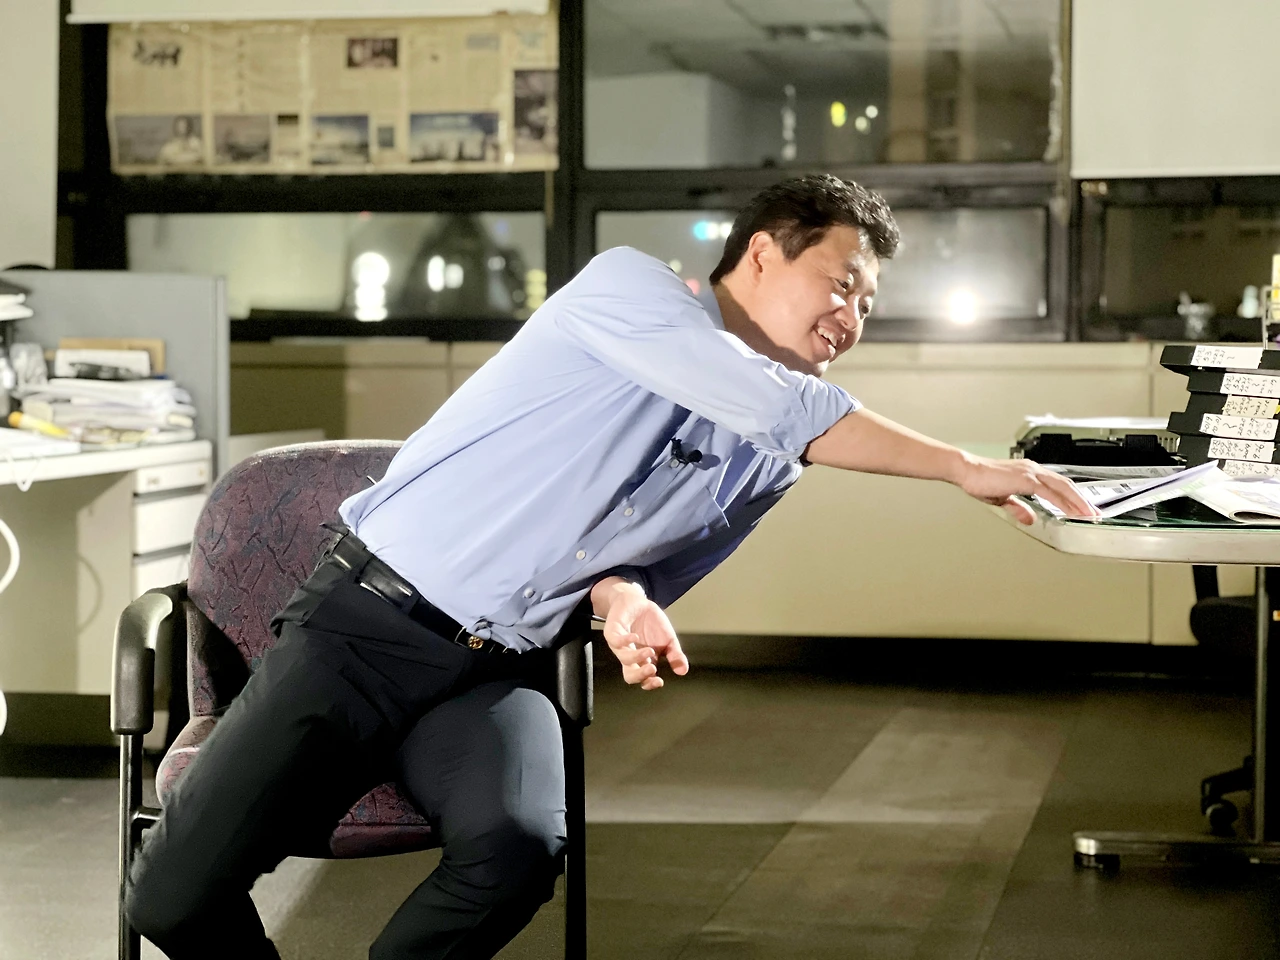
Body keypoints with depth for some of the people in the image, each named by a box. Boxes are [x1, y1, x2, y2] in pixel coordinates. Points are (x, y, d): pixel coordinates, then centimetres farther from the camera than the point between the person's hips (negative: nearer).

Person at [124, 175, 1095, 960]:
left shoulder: (767, 464, 13)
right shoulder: (629, 285, -5)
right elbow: (780, 406, -19)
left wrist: (625, 601, -6)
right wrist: (964, 467, -16)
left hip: (496, 676, 5)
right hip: (370, 619, -5)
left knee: (518, 847, -31)